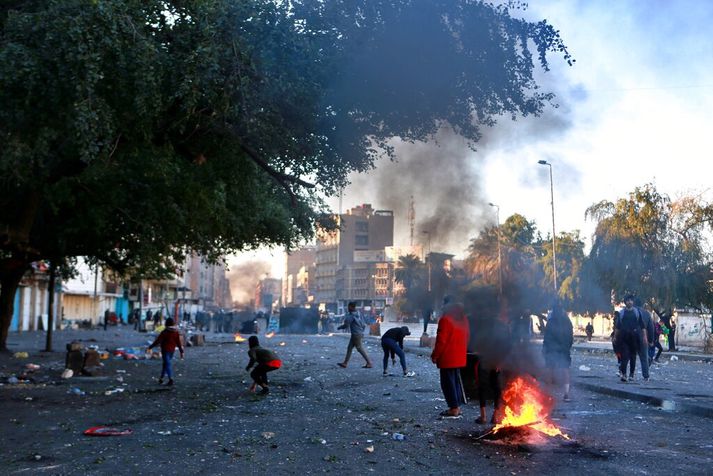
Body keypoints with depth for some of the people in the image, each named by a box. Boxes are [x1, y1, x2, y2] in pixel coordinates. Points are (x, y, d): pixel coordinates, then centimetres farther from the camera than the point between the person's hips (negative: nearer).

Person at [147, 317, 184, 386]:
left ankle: (171, 379, -19)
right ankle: (161, 378, 26)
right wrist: (181, 351, 5)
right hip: (172, 350, 5)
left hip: (165, 350, -5)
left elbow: (158, 341, -11)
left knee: (167, 364, -6)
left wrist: (150, 347, -1)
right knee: (165, 363, 19)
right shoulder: (176, 332, 0)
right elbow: (179, 342, 0)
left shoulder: (164, 332, -13)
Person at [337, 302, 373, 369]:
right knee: (349, 348, 12)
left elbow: (346, 325, -13)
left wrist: (339, 327, 5)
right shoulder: (358, 314, 8)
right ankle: (345, 363, 14)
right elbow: (364, 325, 11)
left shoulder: (351, 316, -17)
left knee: (360, 349, -3)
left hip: (356, 335, -9)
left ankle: (369, 363, 1)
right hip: (360, 333, 9)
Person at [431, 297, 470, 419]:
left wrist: (434, 356, -8)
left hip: (447, 358, -8)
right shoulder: (464, 319, 9)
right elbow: (467, 337, 15)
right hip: (460, 357, 8)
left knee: (448, 382, -1)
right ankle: (457, 406, 21)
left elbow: (441, 341, -17)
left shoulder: (445, 320, -17)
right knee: (456, 381, 17)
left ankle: (453, 409, -1)